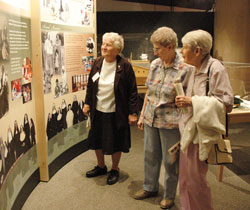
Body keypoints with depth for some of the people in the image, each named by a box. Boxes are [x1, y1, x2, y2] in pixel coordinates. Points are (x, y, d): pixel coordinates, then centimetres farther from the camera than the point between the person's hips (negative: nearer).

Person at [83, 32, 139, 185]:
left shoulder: (125, 66, -14)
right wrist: (87, 103, 9)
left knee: (115, 143, 10)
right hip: (98, 111, 5)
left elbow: (132, 91, -11)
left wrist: (133, 112, -12)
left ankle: (115, 169, 33)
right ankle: (101, 166, 40)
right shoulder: (98, 63, 2)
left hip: (115, 113, -5)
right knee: (97, 140, 17)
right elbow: (90, 85, 12)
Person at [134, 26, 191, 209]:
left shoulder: (184, 69, -13)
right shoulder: (155, 64, 4)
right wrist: (142, 115, 13)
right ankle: (150, 187, 40)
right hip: (151, 119, 6)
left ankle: (170, 195, 31)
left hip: (170, 123, -5)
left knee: (170, 161, 9)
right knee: (150, 155, 18)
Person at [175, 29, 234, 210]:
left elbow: (227, 104, -19)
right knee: (185, 177, 16)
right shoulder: (194, 69, 9)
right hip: (188, 130, 8)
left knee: (195, 178, 4)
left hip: (202, 133, -8)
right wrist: (184, 99, 7)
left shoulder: (215, 68, -15)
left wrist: (193, 101, -21)